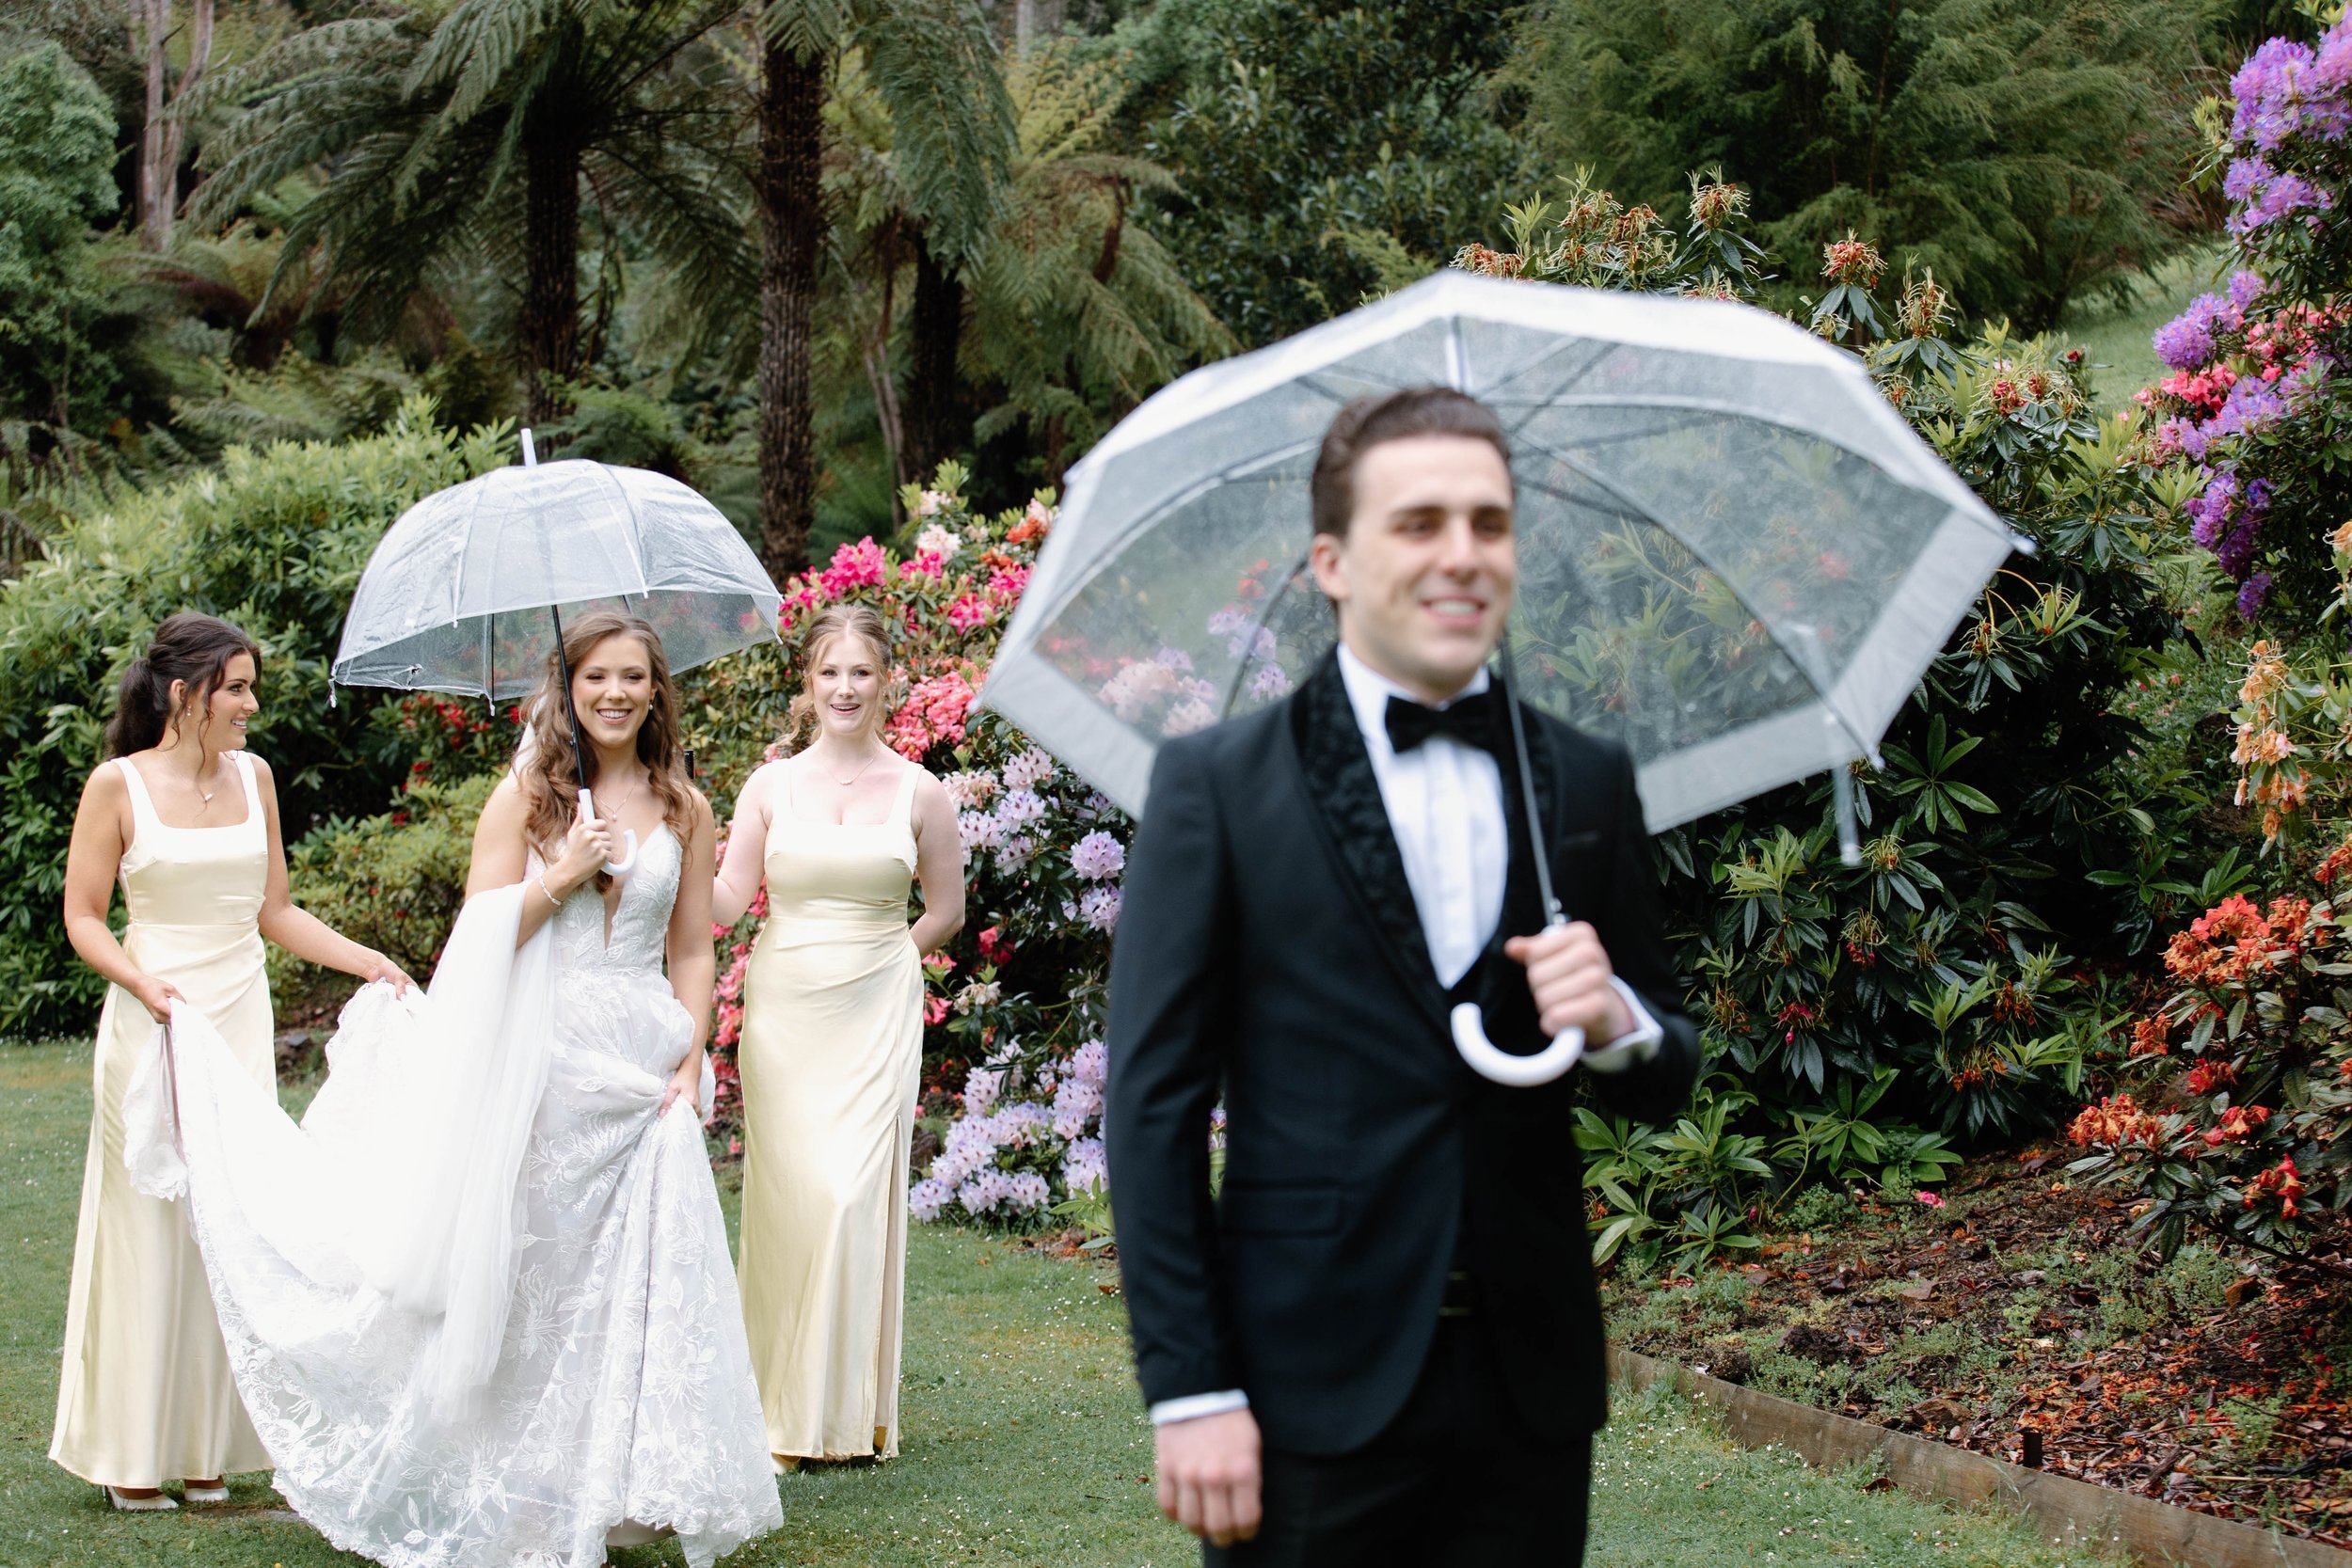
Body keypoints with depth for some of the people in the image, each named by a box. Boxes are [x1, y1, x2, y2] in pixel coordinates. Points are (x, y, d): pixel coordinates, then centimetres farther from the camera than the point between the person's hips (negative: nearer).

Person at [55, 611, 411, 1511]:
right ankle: (134, 1456, 8)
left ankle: (207, 1449, 12)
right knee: (147, 1226, -1)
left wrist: (367, 962, 7)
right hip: (153, 1024, -4)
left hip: (241, 1022, 5)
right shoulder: (119, 785, -4)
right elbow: (83, 916, -3)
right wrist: (140, 981, -19)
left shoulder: (253, 776, 9)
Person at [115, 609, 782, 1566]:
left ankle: (625, 1489, 14)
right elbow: (481, 938, -4)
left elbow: (692, 952, 11)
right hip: (544, 1061, -2)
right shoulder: (526, 795, 1)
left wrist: (691, 1064, 2)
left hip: (644, 1075, 3)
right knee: (530, 1279, 1)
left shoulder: (682, 807, 8)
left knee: (642, 1286, 2)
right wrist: (562, 877, -15)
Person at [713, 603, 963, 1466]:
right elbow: (726, 901, 0)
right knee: (788, 1194, -1)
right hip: (782, 1014, 1)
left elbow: (946, 910, 12)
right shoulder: (771, 785, 4)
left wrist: (878, 958, 7)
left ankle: (852, 1406, 3)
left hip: (876, 1015, -1)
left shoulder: (919, 793, 2)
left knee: (855, 1194, -8)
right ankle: (783, 1410, 7)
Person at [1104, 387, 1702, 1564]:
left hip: (1532, 1389, 3)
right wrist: (1189, 1390, -10)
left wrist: (1618, 1024, -9)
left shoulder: (1586, 785, 9)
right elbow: (1153, 1101, -4)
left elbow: (1663, 1087, 15)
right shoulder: (1218, 785, -2)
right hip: (1314, 1395, -3)